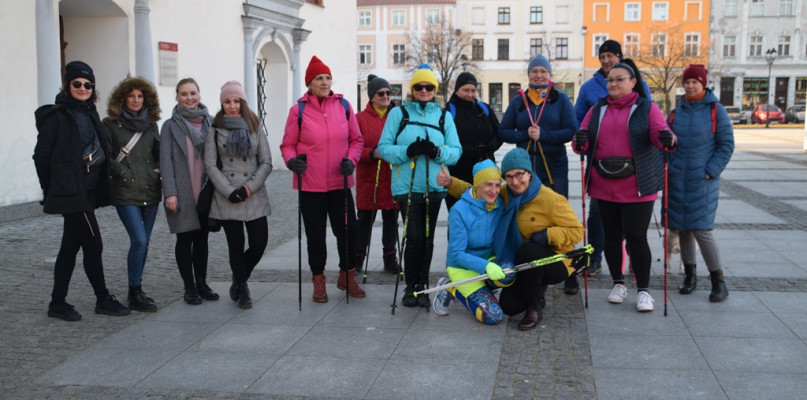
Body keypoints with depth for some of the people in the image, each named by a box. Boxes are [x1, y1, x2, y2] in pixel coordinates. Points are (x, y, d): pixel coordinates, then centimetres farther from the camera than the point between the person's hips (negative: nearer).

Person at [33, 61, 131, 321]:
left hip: (88, 192, 8)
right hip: (71, 193, -8)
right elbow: (41, 155, -7)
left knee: (71, 247, 12)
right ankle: (103, 300, 7)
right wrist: (51, 189, -5)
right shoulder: (57, 116, -8)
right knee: (93, 245, -5)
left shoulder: (90, 114, 14)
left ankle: (58, 304, 20)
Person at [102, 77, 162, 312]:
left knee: (143, 242, 9)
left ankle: (136, 290, 21)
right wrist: (126, 174, -11)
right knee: (139, 241, -14)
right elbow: (106, 158, -2)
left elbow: (159, 154, 20)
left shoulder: (150, 124, 13)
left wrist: (156, 171, 3)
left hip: (151, 191, 5)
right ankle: (135, 295, -4)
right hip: (126, 194, -5)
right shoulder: (111, 124, 1)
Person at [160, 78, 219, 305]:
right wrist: (170, 192, -13)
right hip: (183, 193, -3)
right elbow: (165, 160, -4)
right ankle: (189, 287, 12)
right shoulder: (171, 126, 1)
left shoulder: (209, 122, 9)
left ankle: (201, 283, 20)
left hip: (205, 191, 3)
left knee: (202, 238, 10)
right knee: (185, 239, 3)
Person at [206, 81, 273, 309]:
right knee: (236, 245, 3)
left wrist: (249, 187, -9)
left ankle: (239, 281, 25)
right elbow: (210, 165, 0)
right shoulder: (215, 130, 4)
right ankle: (242, 289, 21)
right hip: (226, 199, -1)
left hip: (255, 197, 1)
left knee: (259, 243, -2)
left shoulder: (255, 128, 8)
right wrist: (229, 191, -10)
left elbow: (266, 163, 4)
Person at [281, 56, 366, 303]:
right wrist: (292, 160, -19)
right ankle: (319, 280, 24)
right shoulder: (299, 110, -3)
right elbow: (288, 145, 2)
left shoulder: (344, 106, 3)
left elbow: (356, 140, 9)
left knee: (348, 230, 5)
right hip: (310, 184, -2)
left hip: (340, 182, 2)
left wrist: (351, 159, -9)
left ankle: (347, 276, 25)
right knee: (315, 234, 8)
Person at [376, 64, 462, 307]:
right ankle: (410, 286, 10)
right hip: (407, 185, -2)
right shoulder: (398, 113, 5)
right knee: (414, 237, -6)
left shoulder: (443, 116, 11)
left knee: (427, 238, 8)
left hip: (434, 186, 2)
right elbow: (384, 148, 0)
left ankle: (422, 286, 20)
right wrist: (407, 151, -18)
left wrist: (437, 152, -15)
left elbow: (456, 151, 5)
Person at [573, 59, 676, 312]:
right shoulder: (597, 110, 13)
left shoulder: (646, 108, 3)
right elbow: (583, 142, 5)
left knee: (637, 237, -5)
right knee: (612, 236, 10)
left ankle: (644, 290, 7)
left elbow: (659, 133, -12)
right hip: (604, 186, 4)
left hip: (637, 186, -4)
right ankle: (618, 284, 26)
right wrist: (580, 141, -19)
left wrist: (668, 139, -35)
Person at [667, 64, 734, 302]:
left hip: (702, 181, -4)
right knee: (682, 229, 9)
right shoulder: (677, 111, 9)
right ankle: (690, 275, 23)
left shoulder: (715, 110, -3)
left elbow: (726, 145, -3)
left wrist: (710, 172, -11)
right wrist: (667, 168, 1)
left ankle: (718, 280, 2)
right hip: (677, 180, 4)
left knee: (701, 229, -10)